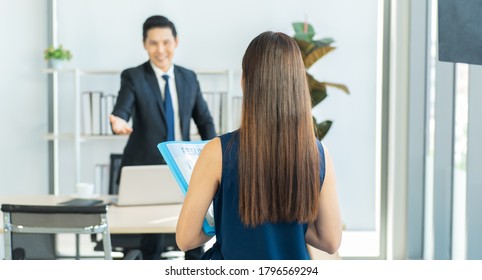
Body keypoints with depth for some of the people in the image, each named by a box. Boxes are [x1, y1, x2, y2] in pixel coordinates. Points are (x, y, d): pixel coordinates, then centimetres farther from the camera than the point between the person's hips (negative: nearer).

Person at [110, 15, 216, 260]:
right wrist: (119, 123, -44)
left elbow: (204, 120, 13)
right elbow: (121, 111, -20)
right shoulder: (133, 77, -5)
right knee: (152, 229, 0)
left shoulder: (188, 77, 9)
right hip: (146, 167, -4)